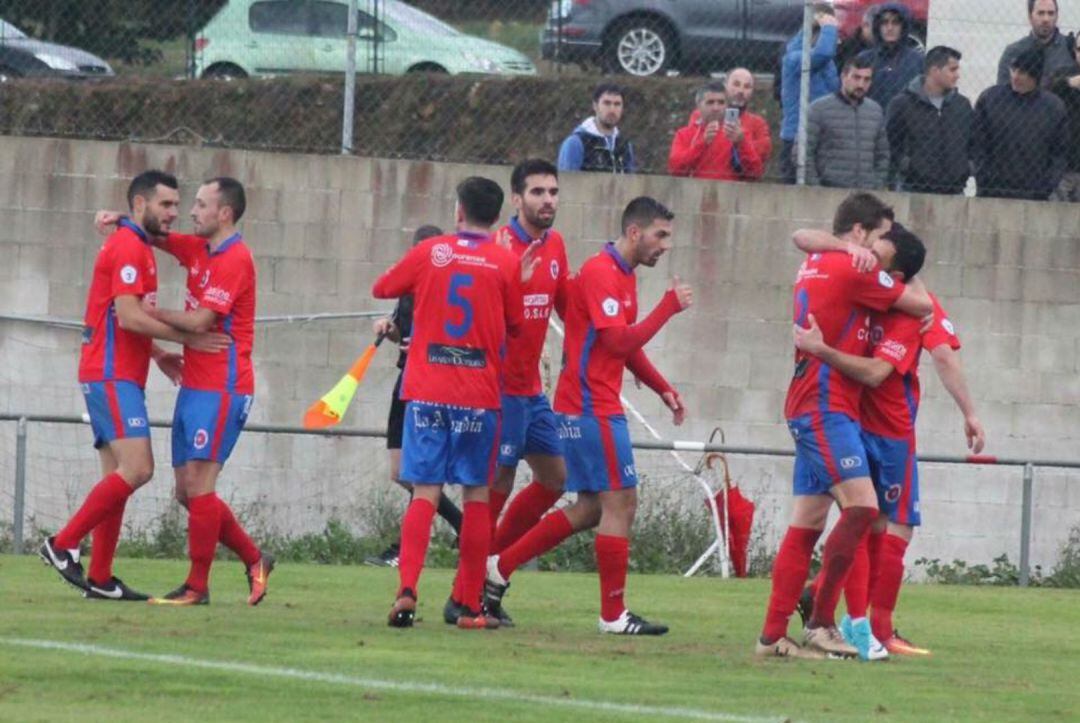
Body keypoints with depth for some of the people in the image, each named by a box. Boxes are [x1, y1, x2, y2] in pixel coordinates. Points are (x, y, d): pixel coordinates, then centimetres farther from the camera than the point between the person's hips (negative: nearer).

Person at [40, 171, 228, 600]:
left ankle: (100, 578, 7)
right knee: (136, 469, -17)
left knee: (118, 476, 8)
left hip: (117, 377, 11)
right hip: (112, 376, -11)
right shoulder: (129, 247, -12)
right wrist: (188, 339, -15)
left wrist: (158, 354, 15)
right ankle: (63, 545, -13)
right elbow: (129, 316, -21)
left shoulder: (134, 245, 20)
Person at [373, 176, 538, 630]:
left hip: (427, 392, 1)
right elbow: (513, 326, 8)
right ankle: (470, 606, 7)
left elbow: (381, 289, 15)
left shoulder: (429, 253, 1)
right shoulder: (505, 264, -2)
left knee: (425, 494, 1)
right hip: (479, 396, -1)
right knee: (476, 496, 7)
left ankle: (406, 591, -16)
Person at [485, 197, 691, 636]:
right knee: (620, 502, -7)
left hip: (594, 407, 10)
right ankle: (613, 615, -3)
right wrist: (669, 307, -19)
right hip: (591, 408, -10)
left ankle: (500, 567, 17)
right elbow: (620, 342, -23)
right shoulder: (601, 274, -15)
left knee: (591, 508, 13)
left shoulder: (623, 276, 17)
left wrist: (663, 389, 15)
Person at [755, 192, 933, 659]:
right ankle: (820, 623, -17)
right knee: (861, 506, -17)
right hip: (826, 407, -10)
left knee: (808, 521, 8)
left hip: (812, 408, 10)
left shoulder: (814, 266, 16)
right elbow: (921, 305, -3)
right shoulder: (853, 271, -11)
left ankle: (773, 635, 7)